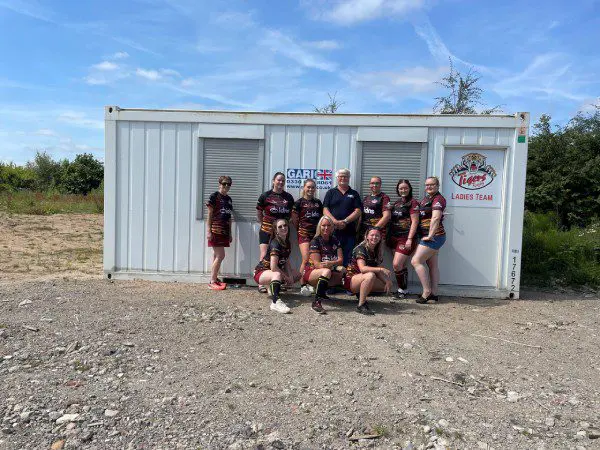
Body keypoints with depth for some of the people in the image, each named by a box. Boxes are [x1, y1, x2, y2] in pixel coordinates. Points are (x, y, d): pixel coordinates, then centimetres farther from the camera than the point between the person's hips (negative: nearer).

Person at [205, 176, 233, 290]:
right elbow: (209, 214, -7)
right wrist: (208, 231, -12)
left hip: (224, 231, 7)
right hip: (215, 230, -7)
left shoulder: (229, 199, 17)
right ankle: (212, 282, -4)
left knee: (216, 256, 11)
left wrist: (230, 233, 18)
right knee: (220, 255, -10)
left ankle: (214, 279, 16)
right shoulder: (214, 196, -5)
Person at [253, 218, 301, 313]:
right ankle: (275, 302, -55)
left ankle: (273, 286, 10)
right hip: (261, 272, -9)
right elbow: (273, 267, -29)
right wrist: (286, 277, -17)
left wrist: (290, 276, -13)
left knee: (297, 274, 8)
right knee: (277, 274, -40)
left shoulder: (287, 243, 3)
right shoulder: (275, 243, -22)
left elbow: (286, 263, 4)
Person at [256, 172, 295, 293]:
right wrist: (264, 224, 4)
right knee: (265, 256, -7)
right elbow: (259, 213, 5)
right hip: (267, 231, -3)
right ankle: (261, 284, -5)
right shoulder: (265, 196, -2)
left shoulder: (289, 197, 8)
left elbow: (291, 214, 16)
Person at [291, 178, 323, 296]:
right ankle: (303, 285, -9)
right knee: (306, 259, -14)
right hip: (304, 234, -4)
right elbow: (294, 220, 4)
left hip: (317, 233, 4)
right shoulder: (299, 202, 2)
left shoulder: (318, 202, 16)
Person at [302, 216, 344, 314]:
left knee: (343, 271, -18)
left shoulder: (335, 240, 6)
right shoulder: (315, 241, -11)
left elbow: (341, 259, -4)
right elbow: (317, 263, -18)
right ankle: (316, 302, -37)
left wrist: (331, 263, -27)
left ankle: (322, 291, -5)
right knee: (326, 271, -35)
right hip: (311, 272, -6)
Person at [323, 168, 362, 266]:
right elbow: (325, 210, 3)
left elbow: (358, 211, 3)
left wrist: (345, 221, -11)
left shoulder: (354, 194, 14)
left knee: (347, 258, -1)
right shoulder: (331, 192, 13)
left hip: (349, 232, 0)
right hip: (332, 230, 0)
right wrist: (335, 221, -13)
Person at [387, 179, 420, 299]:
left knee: (397, 264, -12)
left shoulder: (413, 203, -6)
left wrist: (410, 239, -17)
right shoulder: (396, 202, 15)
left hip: (406, 238, -7)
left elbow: (414, 222, -11)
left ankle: (403, 289, 4)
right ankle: (404, 288, 20)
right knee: (401, 265, 11)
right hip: (394, 237, 7)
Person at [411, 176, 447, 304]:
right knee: (432, 265, 12)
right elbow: (420, 216, 21)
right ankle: (434, 293, 18)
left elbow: (436, 218, -25)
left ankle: (426, 291, -8)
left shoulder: (438, 199, -13)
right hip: (434, 237, 10)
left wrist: (430, 235, -28)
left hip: (434, 236, -10)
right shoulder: (425, 199, 16)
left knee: (416, 261, -12)